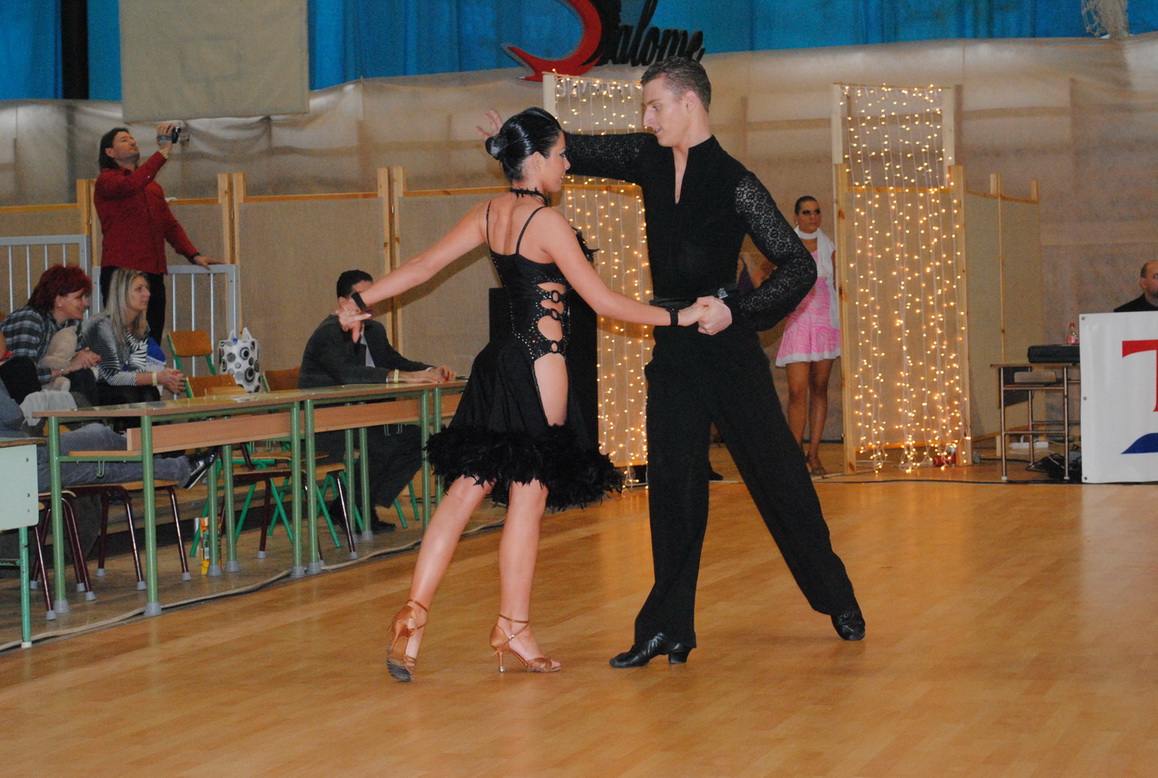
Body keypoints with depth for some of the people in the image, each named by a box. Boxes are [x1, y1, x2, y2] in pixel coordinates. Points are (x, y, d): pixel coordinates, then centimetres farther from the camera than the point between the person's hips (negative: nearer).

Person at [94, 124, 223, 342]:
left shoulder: (152, 185, 23)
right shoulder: (106, 180, 0)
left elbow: (170, 224, 21)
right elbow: (129, 185, -23)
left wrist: (193, 254, 8)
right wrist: (163, 153, -23)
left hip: (153, 274, 7)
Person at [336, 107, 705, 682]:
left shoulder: (490, 213, 8)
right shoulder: (547, 221, -13)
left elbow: (424, 264, 8)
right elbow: (602, 301, -12)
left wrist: (362, 301, 16)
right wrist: (674, 317, -6)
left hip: (499, 364, 8)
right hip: (539, 366, -8)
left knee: (467, 488, 7)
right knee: (529, 497, 1)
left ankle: (413, 613, 1)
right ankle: (513, 628, 8)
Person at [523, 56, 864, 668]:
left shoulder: (735, 183, -10)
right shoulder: (650, 160, 6)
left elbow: (799, 267, -10)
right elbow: (579, 153, 20)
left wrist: (738, 311, -20)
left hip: (727, 349, -4)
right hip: (672, 351, 5)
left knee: (777, 476, 3)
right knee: (672, 487, 1)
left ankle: (837, 600, 19)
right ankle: (668, 629, 5)